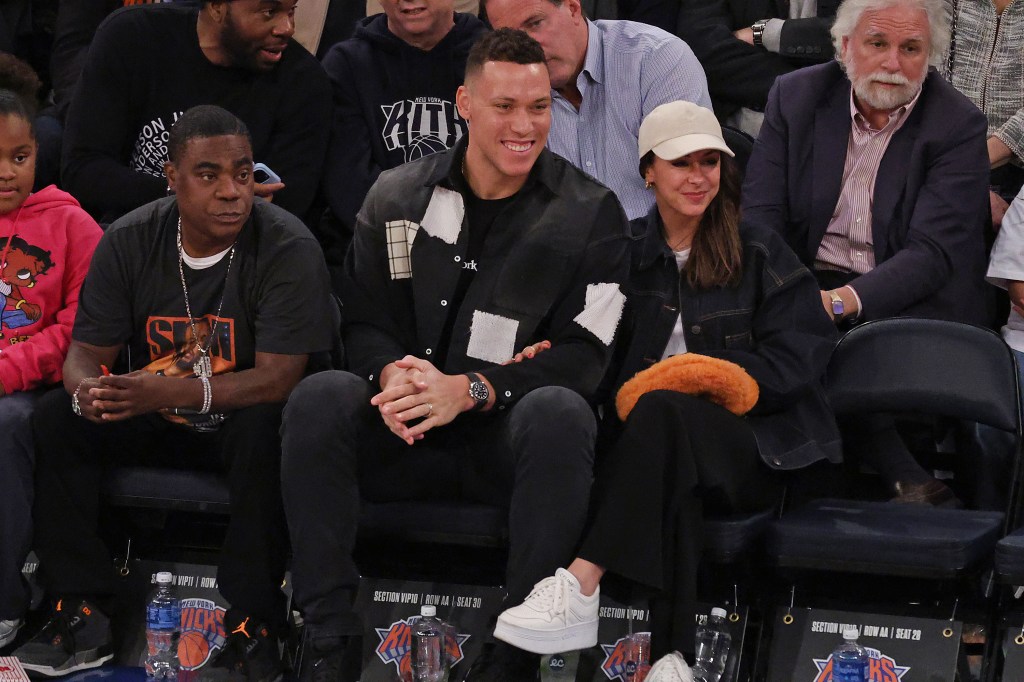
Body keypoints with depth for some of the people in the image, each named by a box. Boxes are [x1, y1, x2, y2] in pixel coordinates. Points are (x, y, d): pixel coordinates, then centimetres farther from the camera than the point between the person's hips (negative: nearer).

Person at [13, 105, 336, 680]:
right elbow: (86, 351, -4)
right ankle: (84, 612, -15)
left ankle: (254, 626, -28)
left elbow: (278, 378, -25)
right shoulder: (129, 243, -5)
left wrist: (168, 392, -39)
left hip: (240, 421, -4)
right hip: (153, 422, 4)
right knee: (56, 417, -19)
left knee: (266, 429, -37)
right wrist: (87, 389, -32)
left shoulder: (289, 249, -18)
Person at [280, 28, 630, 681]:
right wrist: (391, 376, -17)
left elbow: (584, 353, -7)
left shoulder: (592, 214, 1)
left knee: (560, 410, -36)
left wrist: (471, 390, -22)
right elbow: (365, 322, 9)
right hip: (409, 435, 2)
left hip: (514, 435, -2)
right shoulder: (397, 198, 9)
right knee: (318, 398, -26)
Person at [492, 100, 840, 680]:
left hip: (751, 451, -2)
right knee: (670, 479, -35)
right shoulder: (629, 252, 15)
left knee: (660, 410, -34)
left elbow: (797, 360, 1)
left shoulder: (760, 252, 8)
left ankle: (582, 587, -42)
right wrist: (554, 355, -12)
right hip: (670, 453, 2)